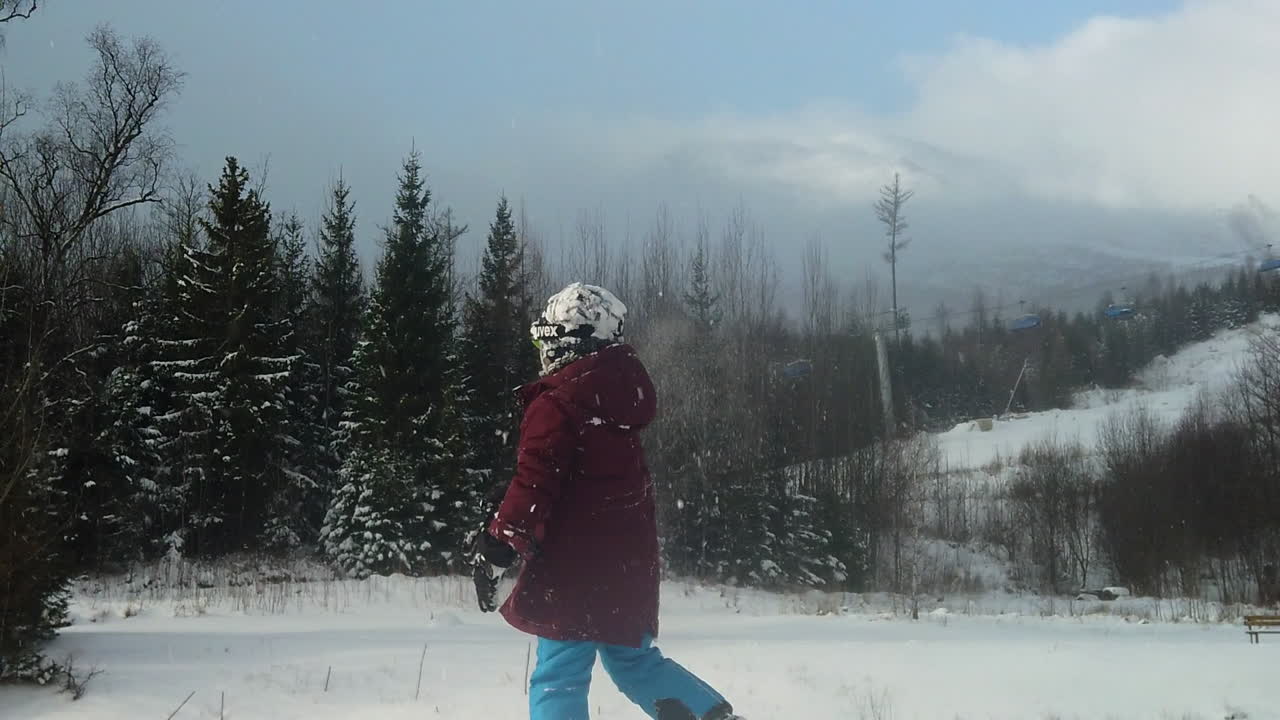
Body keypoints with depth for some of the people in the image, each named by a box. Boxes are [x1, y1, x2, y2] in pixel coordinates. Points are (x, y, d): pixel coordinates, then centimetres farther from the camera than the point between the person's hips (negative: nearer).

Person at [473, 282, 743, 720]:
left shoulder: (555, 404, -13)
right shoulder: (621, 394, 11)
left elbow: (535, 482, -21)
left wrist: (500, 543, -20)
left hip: (575, 567, -8)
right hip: (630, 561, 8)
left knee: (557, 677, -4)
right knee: (633, 659, 23)